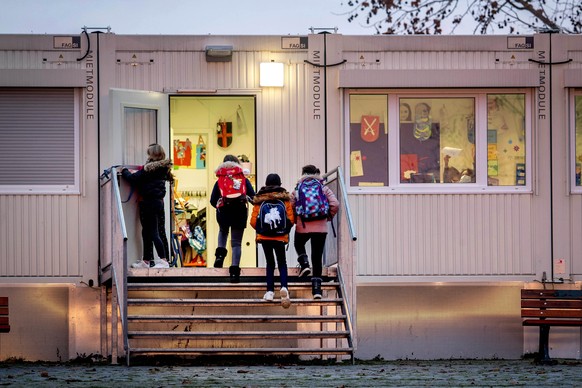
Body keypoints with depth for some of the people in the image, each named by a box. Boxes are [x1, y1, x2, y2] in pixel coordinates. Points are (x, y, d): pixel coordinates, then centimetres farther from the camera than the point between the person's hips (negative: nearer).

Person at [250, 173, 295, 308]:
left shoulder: (259, 199, 1)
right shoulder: (285, 198, 0)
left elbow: (253, 221, -1)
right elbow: (291, 219, -4)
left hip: (264, 236, 1)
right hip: (280, 236, -1)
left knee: (270, 263, 13)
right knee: (282, 263, 9)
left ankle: (270, 291, 3)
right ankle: (284, 287, -15)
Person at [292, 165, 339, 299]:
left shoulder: (298, 189, 2)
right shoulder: (324, 188, 3)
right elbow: (335, 204, -6)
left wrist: (295, 220, 13)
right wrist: (329, 216, 11)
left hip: (303, 226, 0)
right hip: (320, 226, 1)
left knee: (299, 245, 31)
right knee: (317, 256, 6)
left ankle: (304, 264, 4)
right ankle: (316, 288, 0)